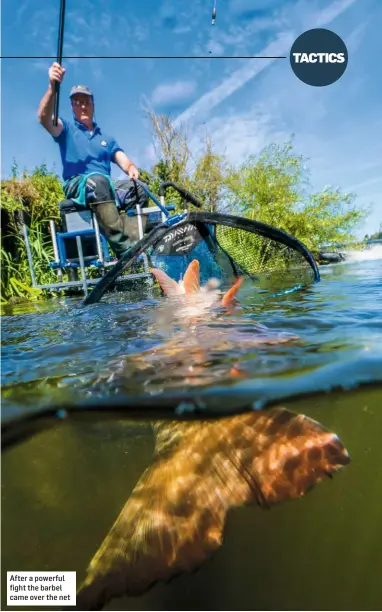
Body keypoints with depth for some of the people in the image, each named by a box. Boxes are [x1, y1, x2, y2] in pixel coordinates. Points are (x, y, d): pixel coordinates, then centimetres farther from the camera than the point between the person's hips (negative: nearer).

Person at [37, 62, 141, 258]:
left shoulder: (106, 138, 27)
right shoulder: (66, 129, 16)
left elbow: (124, 161, 12)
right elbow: (44, 118, -6)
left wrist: (132, 169, -13)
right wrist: (52, 87, -24)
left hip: (106, 189, 4)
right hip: (76, 186, -4)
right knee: (98, 180, -38)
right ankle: (124, 250, -48)